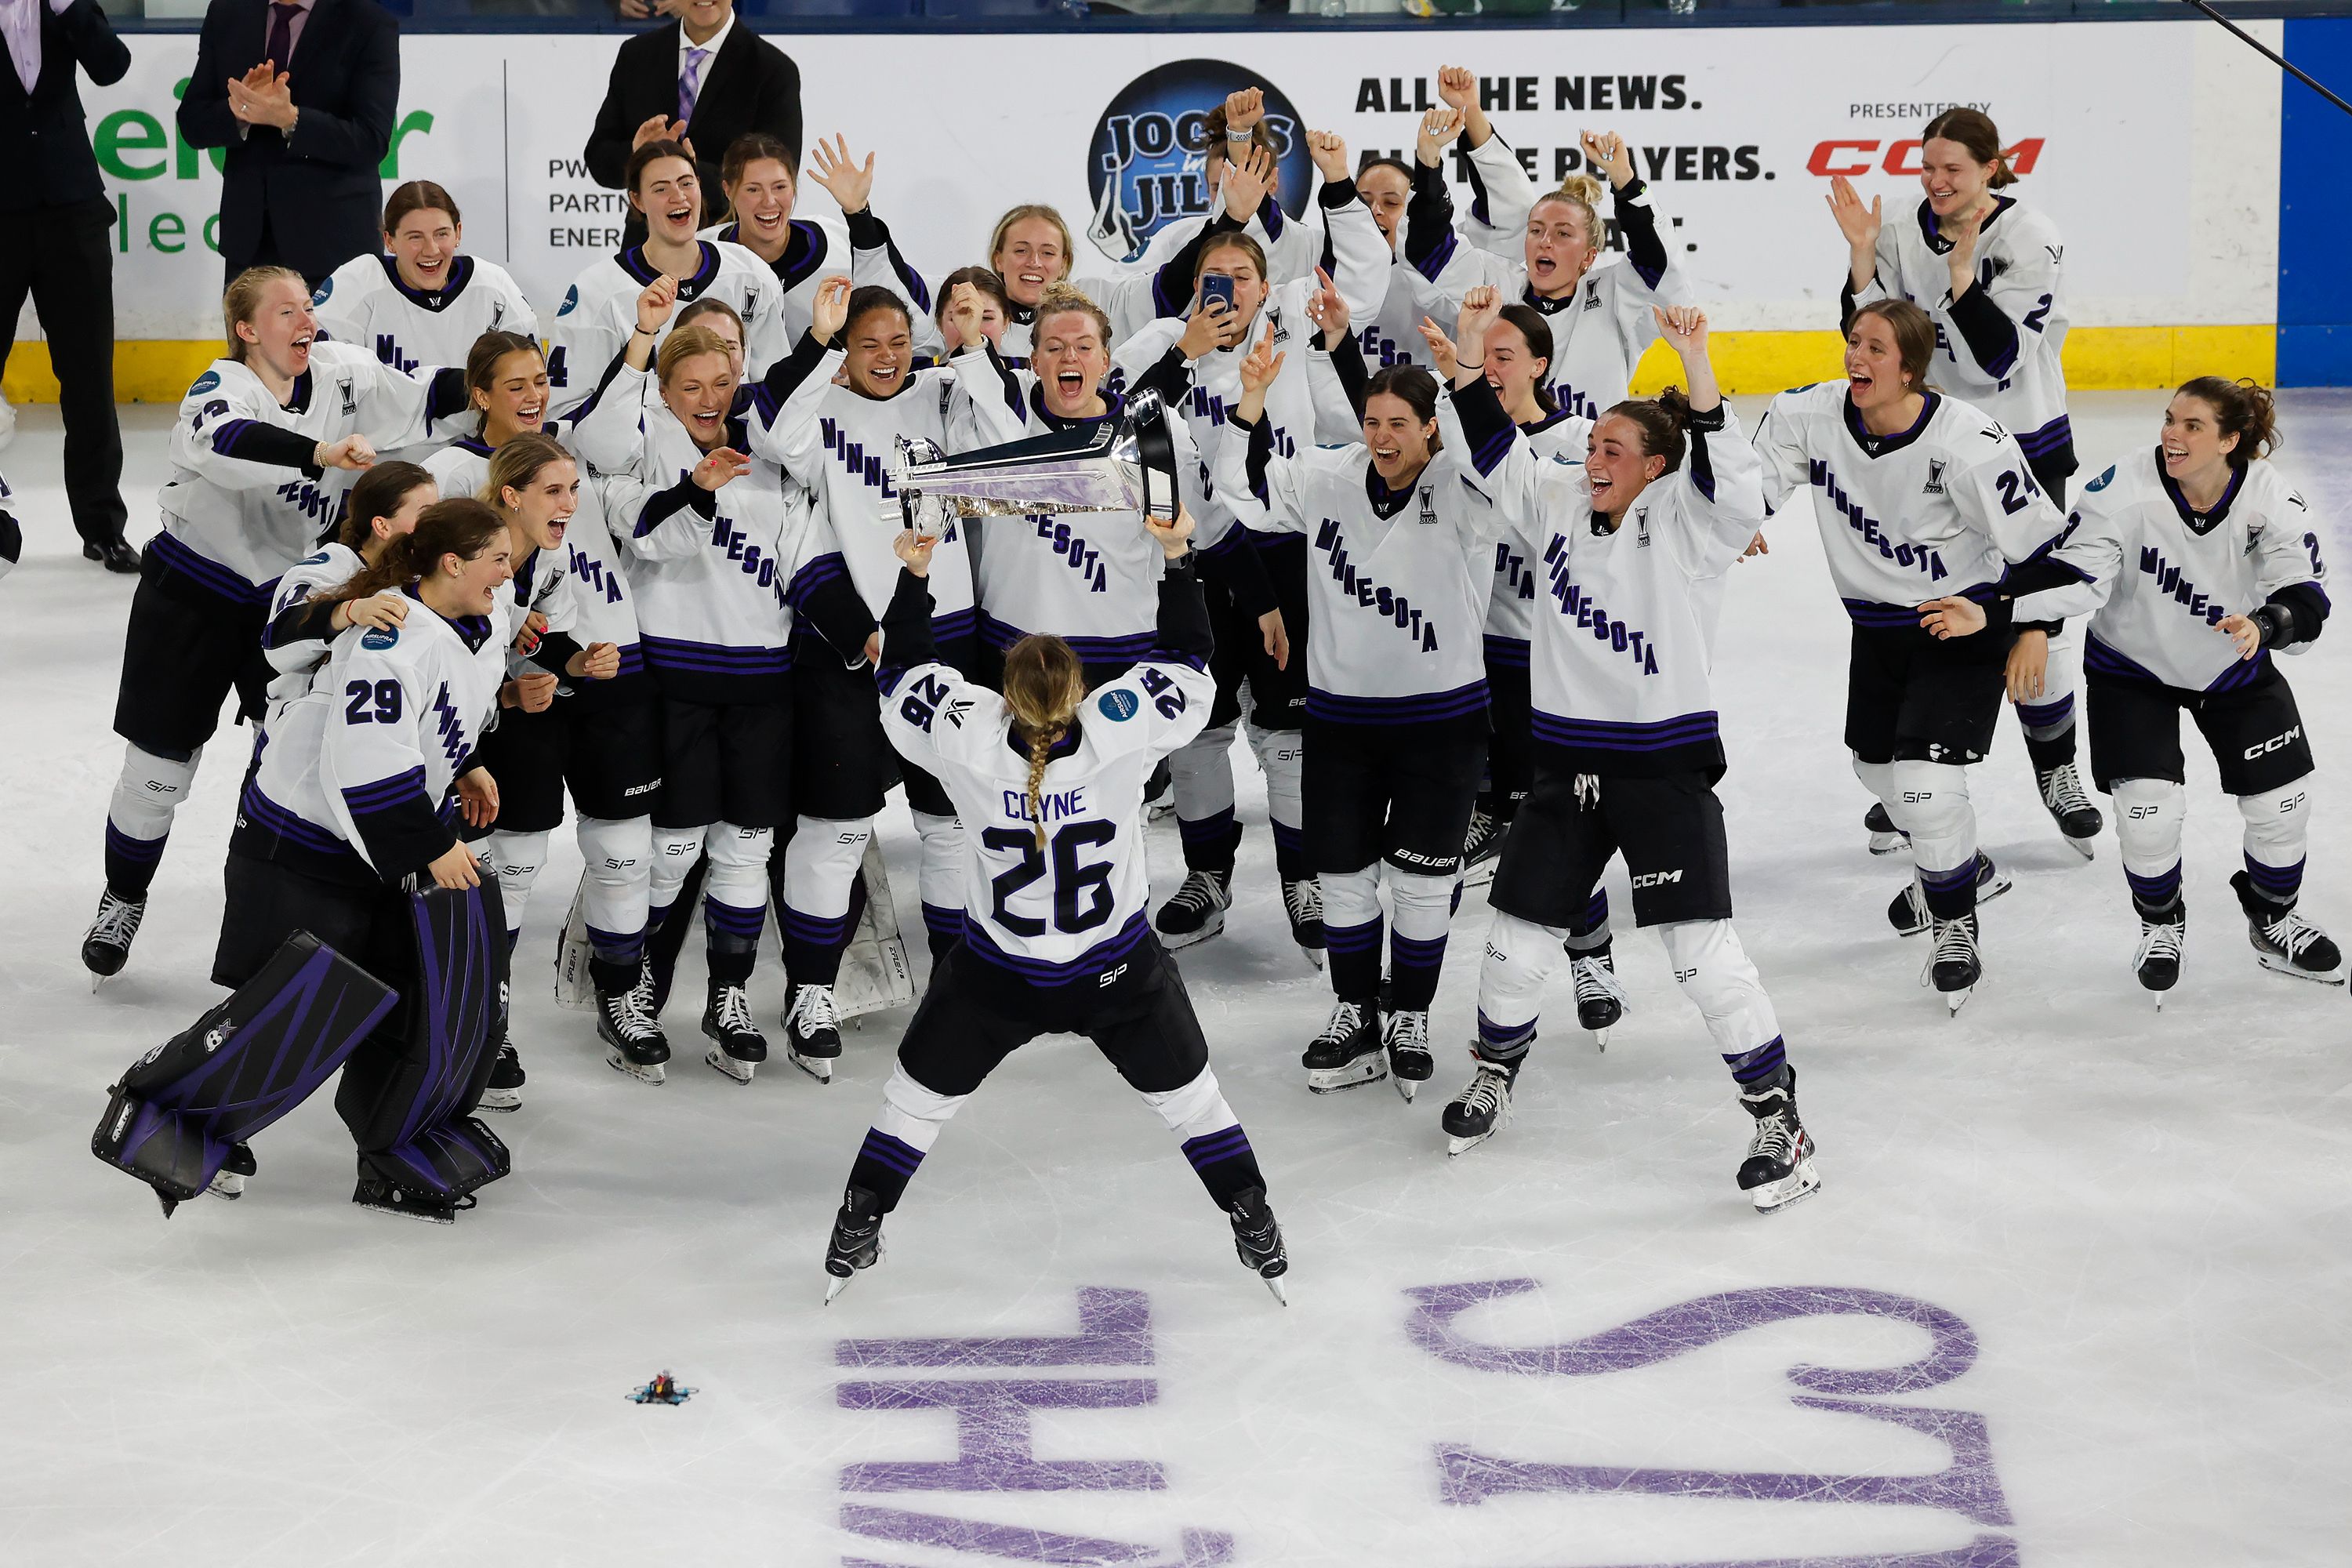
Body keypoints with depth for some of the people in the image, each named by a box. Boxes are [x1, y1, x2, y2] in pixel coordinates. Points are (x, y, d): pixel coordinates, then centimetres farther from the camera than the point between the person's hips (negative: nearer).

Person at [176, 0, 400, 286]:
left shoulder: (371, 25, -7)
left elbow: (372, 143, -14)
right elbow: (193, 124, 5)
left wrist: (288, 119, -26)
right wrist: (242, 111, -17)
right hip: (247, 234, 4)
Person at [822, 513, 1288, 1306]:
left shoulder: (968, 739, -25)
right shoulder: (1120, 730, -27)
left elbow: (904, 671, -7)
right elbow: (1185, 654, -10)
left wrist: (912, 573, -2)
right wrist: (1175, 556, -5)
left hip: (995, 979, 0)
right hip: (1117, 971, 0)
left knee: (921, 1091, 20)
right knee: (1185, 1089, 20)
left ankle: (857, 1228, 27)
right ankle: (1256, 1229, 27)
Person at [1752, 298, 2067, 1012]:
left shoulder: (1968, 444, -29)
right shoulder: (1814, 414, -16)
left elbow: (2040, 541, -19)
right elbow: (1766, 460, 3)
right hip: (1876, 624, 7)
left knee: (1927, 778, -16)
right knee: (1875, 761, 22)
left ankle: (1955, 920, 11)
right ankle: (1963, 866, 52)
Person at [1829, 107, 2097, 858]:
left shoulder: (2031, 239, -13)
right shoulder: (1902, 238, -1)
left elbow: (2001, 359, -21)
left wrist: (1961, 270, -28)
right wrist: (1862, 259, -14)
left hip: (2024, 450, -3)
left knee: (2037, 622, 0)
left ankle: (2057, 770, 21)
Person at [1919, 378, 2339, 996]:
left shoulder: (2271, 501, -24)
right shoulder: (2126, 487, -27)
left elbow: (2306, 603, -28)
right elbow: (2074, 576, -28)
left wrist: (2263, 626, -50)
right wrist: (1990, 613, -41)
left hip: (2235, 669, 2)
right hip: (2134, 667, -2)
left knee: (2280, 800, 2)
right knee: (2148, 810, -13)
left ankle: (2275, 921, 33)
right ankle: (2160, 925, 19)